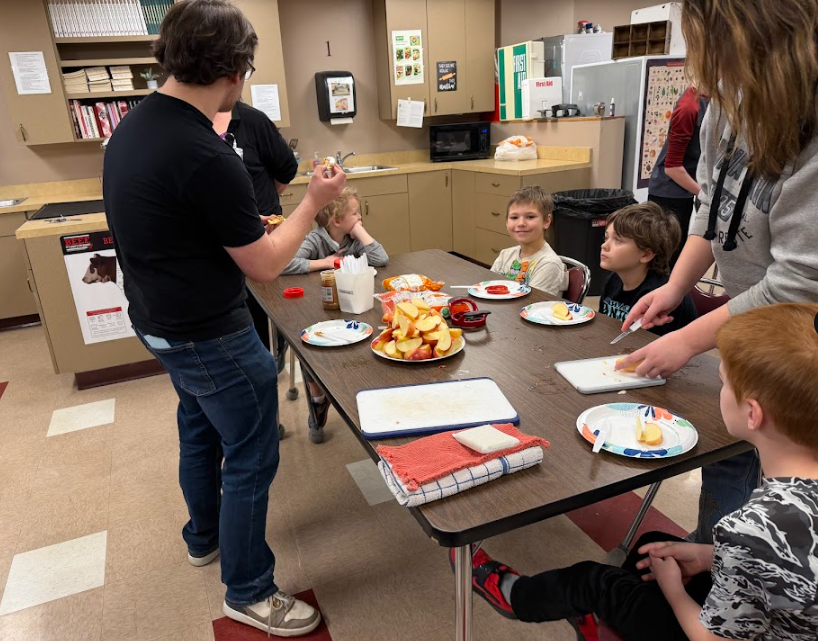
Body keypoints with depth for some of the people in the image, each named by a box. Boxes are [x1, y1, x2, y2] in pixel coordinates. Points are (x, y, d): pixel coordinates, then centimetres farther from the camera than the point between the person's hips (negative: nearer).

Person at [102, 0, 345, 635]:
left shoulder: (133, 126, 1)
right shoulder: (206, 158, -28)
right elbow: (266, 265, -19)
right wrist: (314, 203, -8)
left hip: (161, 320, 9)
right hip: (211, 336, -9)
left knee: (199, 431, 26)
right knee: (250, 458, 6)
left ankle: (204, 537, 48)